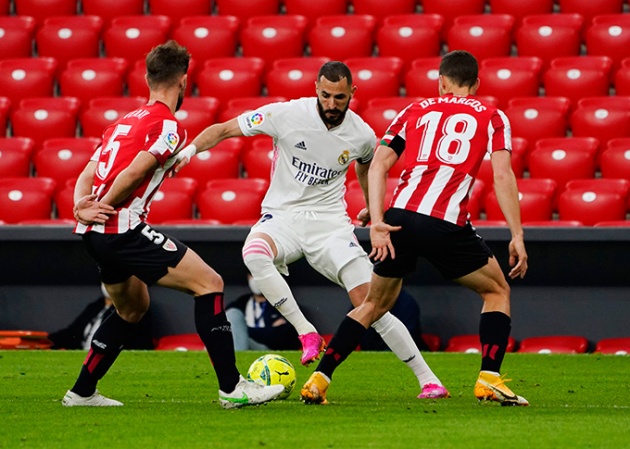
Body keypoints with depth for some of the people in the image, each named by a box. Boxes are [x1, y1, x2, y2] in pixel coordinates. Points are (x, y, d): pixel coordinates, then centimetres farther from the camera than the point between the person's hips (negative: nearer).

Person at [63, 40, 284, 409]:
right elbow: (132, 175, -18)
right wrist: (103, 206, -5)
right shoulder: (168, 126, -6)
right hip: (123, 228, -9)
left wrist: (84, 209, -4)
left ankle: (82, 392, 30)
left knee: (133, 308, 28)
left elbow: (88, 175, 12)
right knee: (209, 282, -6)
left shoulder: (126, 121, 21)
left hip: (96, 235, 9)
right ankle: (232, 387, -10)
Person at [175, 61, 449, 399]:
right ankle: (307, 333, -26)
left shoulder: (362, 136, -3)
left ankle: (427, 379, 1)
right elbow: (224, 130, -7)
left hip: (330, 222, 1)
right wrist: (191, 148, -23)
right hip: (282, 216, -1)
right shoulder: (286, 114, -12)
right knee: (253, 253, -37)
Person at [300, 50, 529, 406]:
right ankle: (489, 380, 5)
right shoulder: (491, 117, 15)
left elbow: (379, 164, 9)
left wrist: (377, 222, 2)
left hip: (400, 216, 3)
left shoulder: (416, 110, 22)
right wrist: (517, 236, -1)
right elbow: (502, 175, 0)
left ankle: (319, 379, 15)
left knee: (376, 303, 21)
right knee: (497, 292, 19)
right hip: (447, 223, -3)